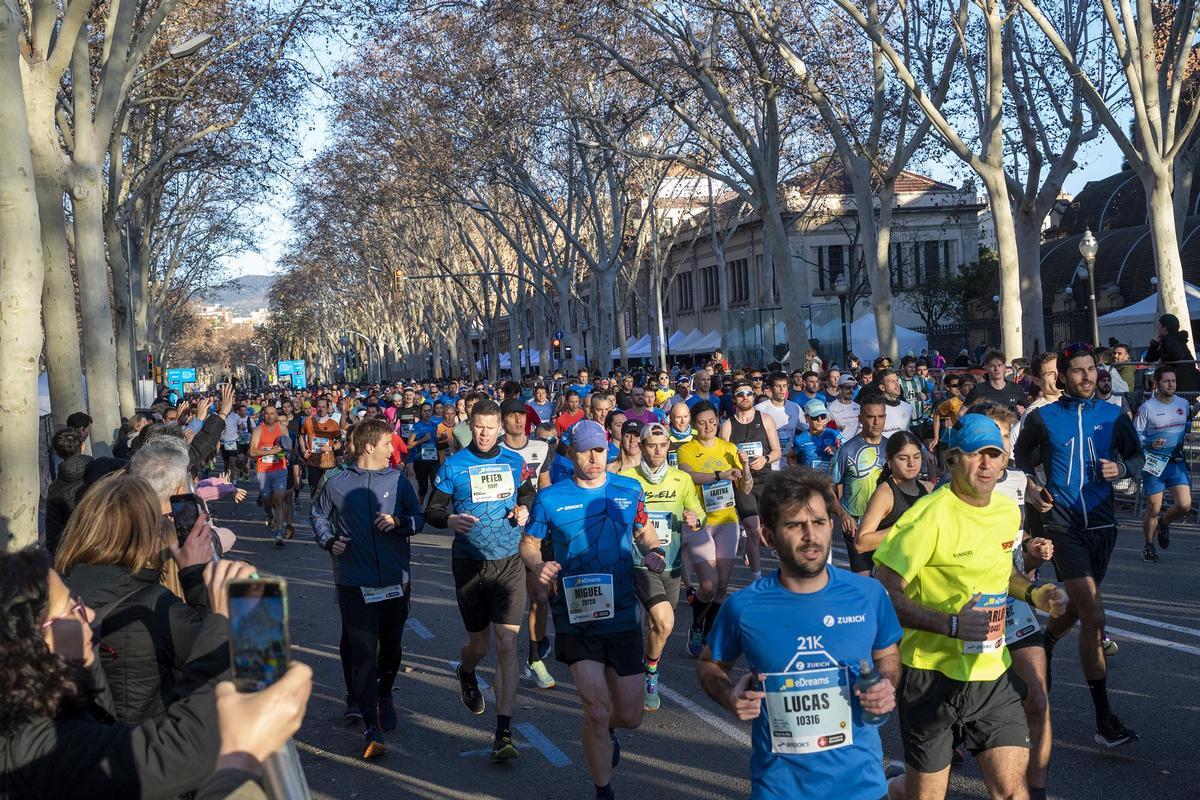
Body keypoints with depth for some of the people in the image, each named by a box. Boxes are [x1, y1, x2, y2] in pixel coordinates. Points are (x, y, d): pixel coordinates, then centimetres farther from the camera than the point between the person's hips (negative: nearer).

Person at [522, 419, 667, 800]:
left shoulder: (630, 490, 2)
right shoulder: (550, 498, -5)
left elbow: (645, 532, 16)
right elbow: (529, 543, 5)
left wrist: (653, 552, -6)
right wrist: (538, 564, -16)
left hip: (622, 613, 3)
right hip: (575, 616, -2)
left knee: (630, 715, 9)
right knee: (597, 711, -8)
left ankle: (606, 730, 47)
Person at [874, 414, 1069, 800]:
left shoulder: (1009, 511, 3)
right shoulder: (930, 516, -20)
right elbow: (884, 594, -21)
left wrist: (1033, 592, 4)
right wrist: (952, 624, -27)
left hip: (992, 671, 6)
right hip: (933, 672, -6)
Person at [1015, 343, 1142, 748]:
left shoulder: (1112, 415, 4)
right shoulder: (1042, 418, -2)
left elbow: (1137, 455, 14)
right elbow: (1022, 454, 13)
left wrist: (1121, 467, -7)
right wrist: (1030, 485, -4)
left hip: (1102, 523, 4)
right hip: (1062, 522, -4)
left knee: (1076, 608, 18)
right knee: (1093, 616, -13)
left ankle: (1042, 648, 51)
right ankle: (1104, 718, -8)